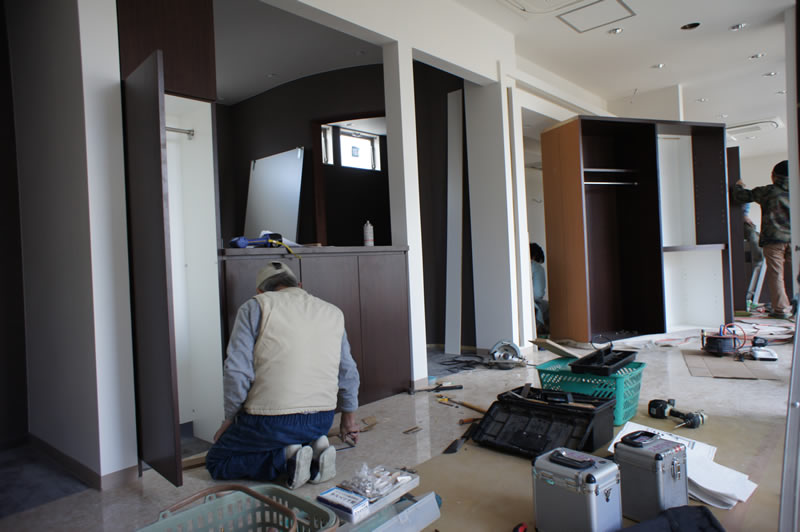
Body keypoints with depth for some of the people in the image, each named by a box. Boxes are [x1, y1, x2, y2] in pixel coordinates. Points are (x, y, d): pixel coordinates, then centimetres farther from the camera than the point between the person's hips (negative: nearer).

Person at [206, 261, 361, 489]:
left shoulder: (256, 306, -3)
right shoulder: (333, 313, 11)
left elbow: (237, 371, -10)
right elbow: (348, 373, 16)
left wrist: (230, 418, 6)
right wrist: (348, 418, 30)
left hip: (272, 422, -5)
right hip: (322, 422, 6)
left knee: (216, 462, 18)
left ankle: (286, 457, -4)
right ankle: (314, 447, 4)